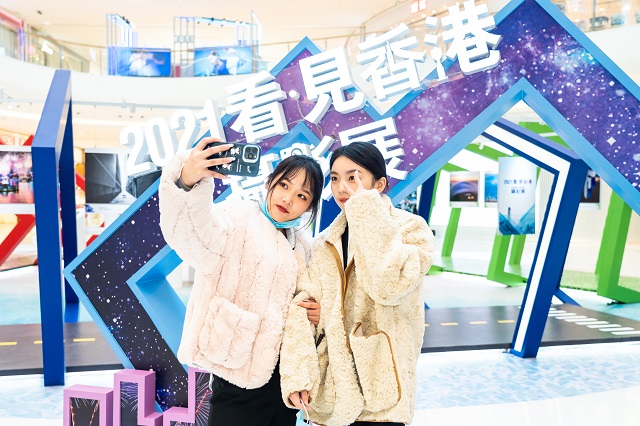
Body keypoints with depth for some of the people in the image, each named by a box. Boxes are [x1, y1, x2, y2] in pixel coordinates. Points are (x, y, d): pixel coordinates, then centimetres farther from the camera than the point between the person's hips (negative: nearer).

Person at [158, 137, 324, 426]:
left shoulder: (302, 245, 11)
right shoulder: (238, 218, -9)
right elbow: (193, 232, -32)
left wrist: (315, 313, 2)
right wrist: (187, 180, -50)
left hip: (284, 371, 7)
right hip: (241, 375, -6)